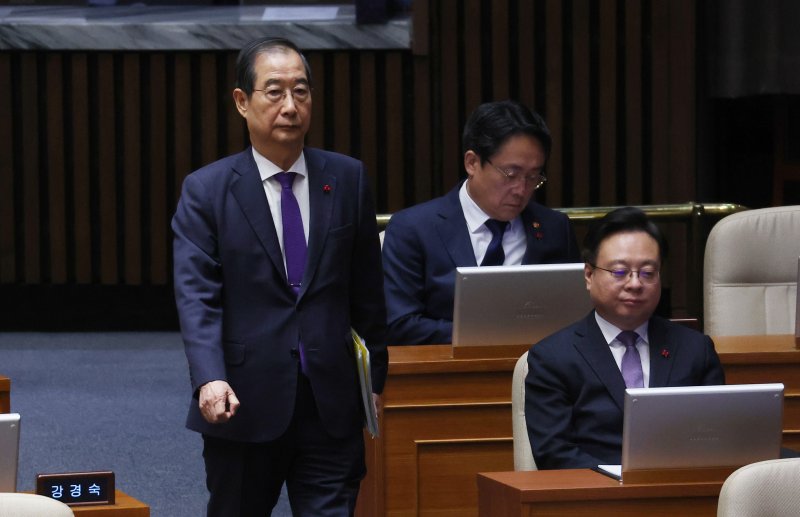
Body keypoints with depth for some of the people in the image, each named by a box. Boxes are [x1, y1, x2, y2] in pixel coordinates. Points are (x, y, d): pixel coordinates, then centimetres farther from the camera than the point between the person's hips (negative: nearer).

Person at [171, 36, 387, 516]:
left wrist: (375, 379, 11)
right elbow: (196, 296, -11)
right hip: (243, 405, -1)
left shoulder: (348, 179, 6)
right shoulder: (206, 190, -1)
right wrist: (209, 380, -25)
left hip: (333, 407, 1)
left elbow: (367, 291, 11)